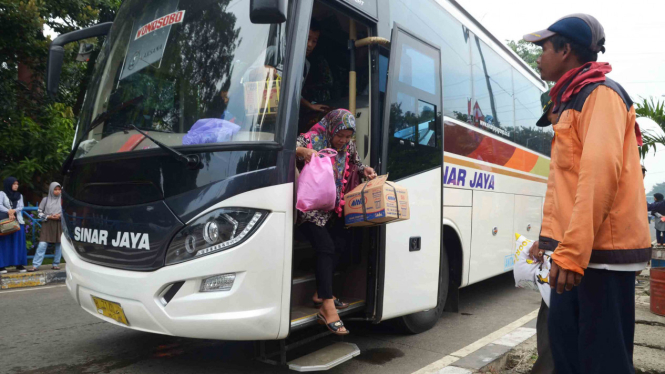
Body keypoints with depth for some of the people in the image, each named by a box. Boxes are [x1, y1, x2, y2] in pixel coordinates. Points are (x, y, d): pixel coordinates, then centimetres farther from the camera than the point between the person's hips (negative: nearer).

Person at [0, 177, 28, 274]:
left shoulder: (19, 195, 14)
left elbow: (21, 207, 3)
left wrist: (13, 211, -15)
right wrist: (9, 212, -23)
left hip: (18, 221, 4)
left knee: (19, 243, 1)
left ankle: (19, 264, 4)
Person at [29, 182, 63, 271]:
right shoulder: (45, 200, 4)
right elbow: (40, 212, 6)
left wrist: (60, 216, -9)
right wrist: (48, 216, -9)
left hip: (59, 225, 1)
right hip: (47, 225, -1)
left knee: (59, 245, 2)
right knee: (42, 245, -8)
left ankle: (56, 264, 13)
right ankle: (35, 265, -4)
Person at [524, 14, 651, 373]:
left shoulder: (601, 94, -8)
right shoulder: (572, 101, 20)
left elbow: (600, 172, -22)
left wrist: (572, 250, -27)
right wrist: (556, 241, 20)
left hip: (600, 250, -9)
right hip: (575, 250, 9)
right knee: (563, 335, 13)